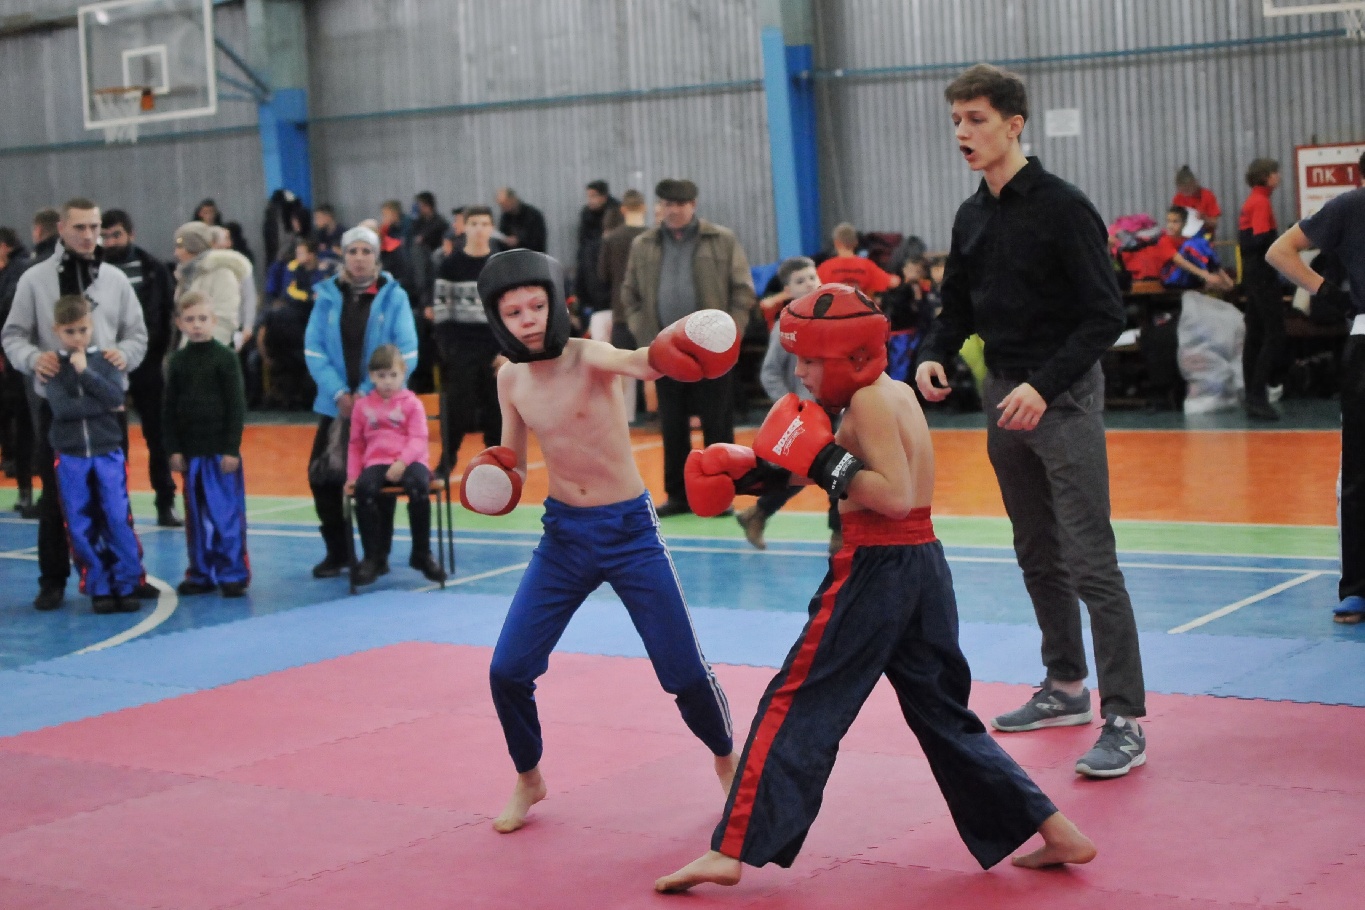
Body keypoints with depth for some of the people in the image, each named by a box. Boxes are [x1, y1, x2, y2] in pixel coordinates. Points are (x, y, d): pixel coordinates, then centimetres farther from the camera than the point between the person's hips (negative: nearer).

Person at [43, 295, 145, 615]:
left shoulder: (105, 361, 5)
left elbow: (116, 398, -11)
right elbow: (62, 408, -12)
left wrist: (85, 372, -15)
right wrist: (102, 404, -10)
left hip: (108, 453, 0)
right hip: (70, 457, 0)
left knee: (118, 520, -4)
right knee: (81, 528, 2)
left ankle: (127, 585, 5)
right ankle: (99, 588, 11)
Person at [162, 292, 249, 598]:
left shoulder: (225, 357, -4)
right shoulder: (178, 361, 7)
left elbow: (237, 405, -5)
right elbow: (170, 409, 9)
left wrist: (232, 448, -9)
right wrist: (174, 449, 3)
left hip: (221, 449, -4)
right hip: (191, 450, 4)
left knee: (226, 513, -3)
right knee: (196, 517, 9)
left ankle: (233, 573, 4)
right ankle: (202, 574, 16)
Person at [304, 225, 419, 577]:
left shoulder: (393, 296, -3)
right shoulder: (327, 296, 3)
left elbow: (406, 353, -8)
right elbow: (313, 348, -1)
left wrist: (368, 393, -13)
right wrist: (338, 393, -12)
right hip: (336, 403, 2)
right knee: (322, 478, -1)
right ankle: (337, 552, 15)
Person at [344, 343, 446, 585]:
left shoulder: (411, 403, 8)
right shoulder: (362, 406, 16)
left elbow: (418, 439, -3)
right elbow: (356, 444, 18)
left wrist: (402, 462, -20)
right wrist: (352, 475, 6)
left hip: (408, 462, -2)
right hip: (376, 463, 2)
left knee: (419, 486, -34)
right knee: (364, 489, -31)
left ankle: (422, 554, -16)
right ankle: (374, 557, -18)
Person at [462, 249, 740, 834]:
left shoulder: (588, 357, -18)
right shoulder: (510, 379, -1)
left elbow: (641, 363, -42)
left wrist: (673, 349, -65)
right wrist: (493, 479, -10)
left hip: (629, 529, -4)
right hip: (563, 533, 4)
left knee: (684, 673, -1)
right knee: (508, 671, 0)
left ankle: (727, 761, 28)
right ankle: (528, 779, 26)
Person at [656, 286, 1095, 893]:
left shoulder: (869, 399, -13)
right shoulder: (894, 392, 14)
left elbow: (896, 495, -22)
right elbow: (850, 473, 19)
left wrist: (825, 463, -19)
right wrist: (760, 474, 14)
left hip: (875, 569, -9)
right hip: (923, 563, 9)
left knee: (796, 706, -3)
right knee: (942, 713, 17)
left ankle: (730, 853, -3)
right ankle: (1057, 833, 17)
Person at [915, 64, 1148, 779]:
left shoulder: (1062, 207, -13)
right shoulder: (972, 217, 10)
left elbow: (1105, 315, -16)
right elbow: (959, 309, 18)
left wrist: (1044, 386, -24)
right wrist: (934, 356, -3)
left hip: (1063, 398, -8)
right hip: (1003, 397, 8)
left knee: (1090, 562, -10)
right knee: (1037, 556, 16)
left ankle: (1124, 721, -7)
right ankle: (1066, 687, 30)